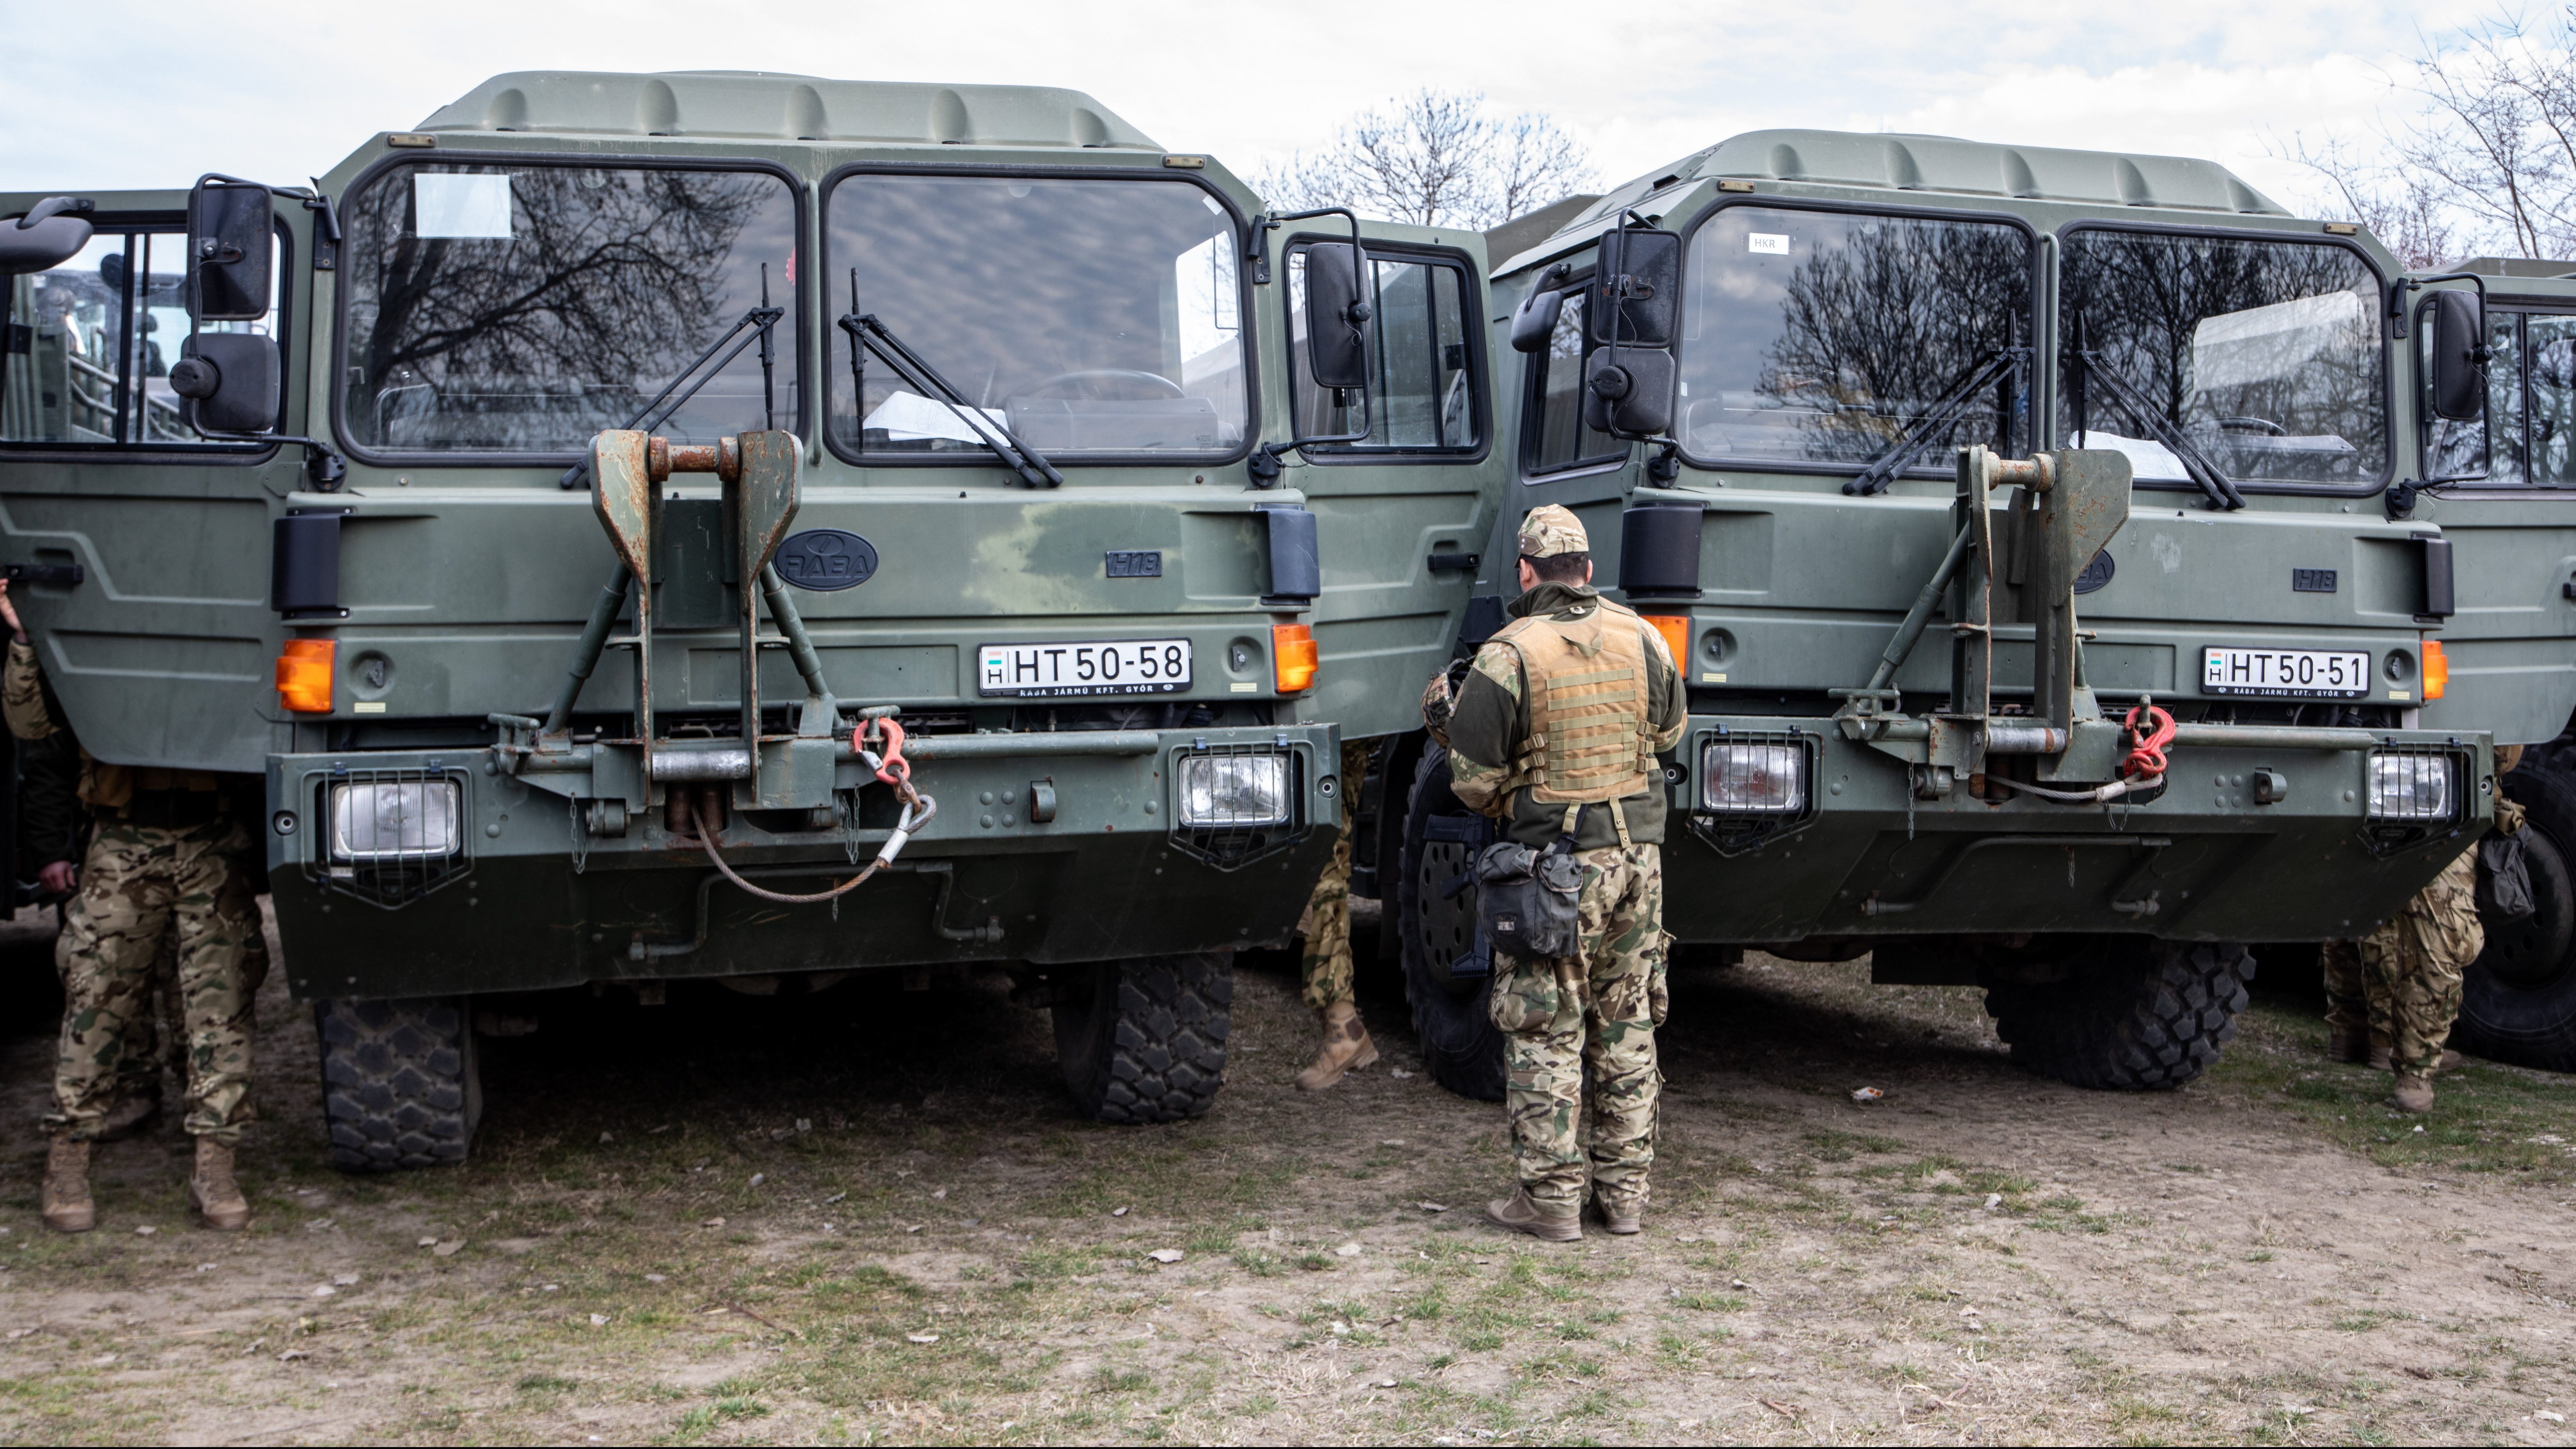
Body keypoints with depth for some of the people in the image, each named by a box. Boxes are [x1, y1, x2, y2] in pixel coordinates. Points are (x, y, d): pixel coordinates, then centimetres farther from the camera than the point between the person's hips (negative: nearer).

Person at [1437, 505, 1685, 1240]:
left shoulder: (1509, 655, -14)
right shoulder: (1642, 639, 2)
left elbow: (1474, 778, -12)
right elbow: (1669, 730, 18)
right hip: (1638, 856, 5)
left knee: (1545, 1035, 4)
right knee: (1626, 1029, 13)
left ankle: (1551, 1198, 7)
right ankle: (1624, 1193, 19)